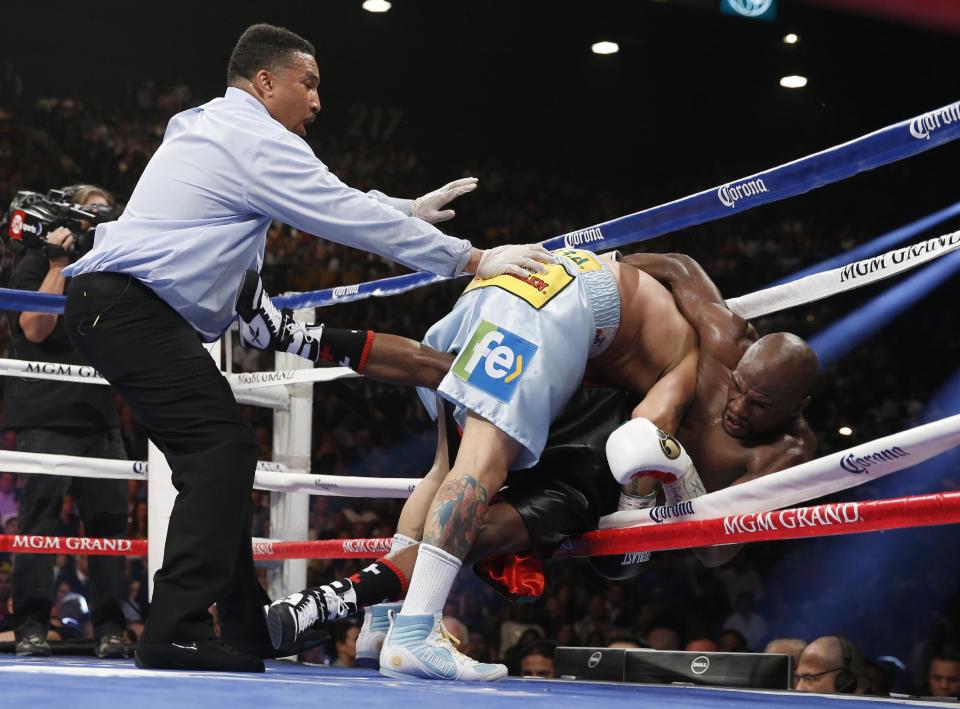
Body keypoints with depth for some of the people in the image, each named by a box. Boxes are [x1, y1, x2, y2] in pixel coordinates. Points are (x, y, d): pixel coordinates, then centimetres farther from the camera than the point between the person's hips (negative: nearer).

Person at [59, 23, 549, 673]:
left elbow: (325, 198, 31)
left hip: (107, 306, 11)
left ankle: (247, 630, 13)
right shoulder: (258, 140, -10)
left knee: (214, 459, 11)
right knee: (224, 449, -15)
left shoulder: (210, 127, 22)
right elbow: (351, 219, -12)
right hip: (134, 308, -11)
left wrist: (406, 209, 33)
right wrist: (473, 260, -7)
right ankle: (177, 632, -20)